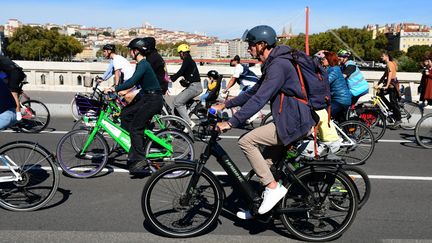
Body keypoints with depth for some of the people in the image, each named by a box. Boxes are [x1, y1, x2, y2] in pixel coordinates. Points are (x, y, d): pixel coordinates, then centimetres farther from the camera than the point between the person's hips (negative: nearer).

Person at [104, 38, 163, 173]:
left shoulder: (143, 64, -17)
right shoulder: (140, 64, 14)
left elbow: (132, 81, -29)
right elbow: (135, 81, 27)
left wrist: (114, 89, -27)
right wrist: (125, 91, 24)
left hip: (153, 100, -10)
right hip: (146, 97, 10)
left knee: (135, 127, -10)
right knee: (125, 115, 9)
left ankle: (140, 159, -3)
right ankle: (134, 148, 14)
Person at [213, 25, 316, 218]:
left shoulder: (278, 66, -18)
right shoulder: (272, 65, 16)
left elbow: (259, 100, -26)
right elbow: (253, 92, 20)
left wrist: (231, 122, -26)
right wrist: (225, 105, 17)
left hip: (293, 124, -10)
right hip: (292, 121, 10)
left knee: (246, 141, -14)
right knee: (266, 161, 15)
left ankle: (273, 188, -7)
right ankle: (257, 205, 28)